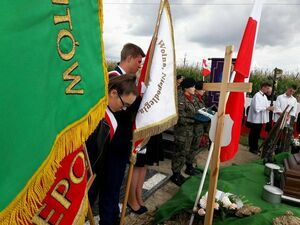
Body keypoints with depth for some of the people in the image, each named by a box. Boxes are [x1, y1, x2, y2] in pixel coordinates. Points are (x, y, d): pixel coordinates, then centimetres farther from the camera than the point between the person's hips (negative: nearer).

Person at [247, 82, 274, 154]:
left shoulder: (265, 96, 12)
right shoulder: (257, 95, -15)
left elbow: (265, 106, 16)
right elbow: (257, 108, -23)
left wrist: (270, 108, -5)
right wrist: (267, 108, -18)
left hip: (261, 119, 8)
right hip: (256, 119, -8)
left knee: (257, 134, 16)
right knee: (253, 134, 3)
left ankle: (255, 147, 26)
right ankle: (252, 148, 13)